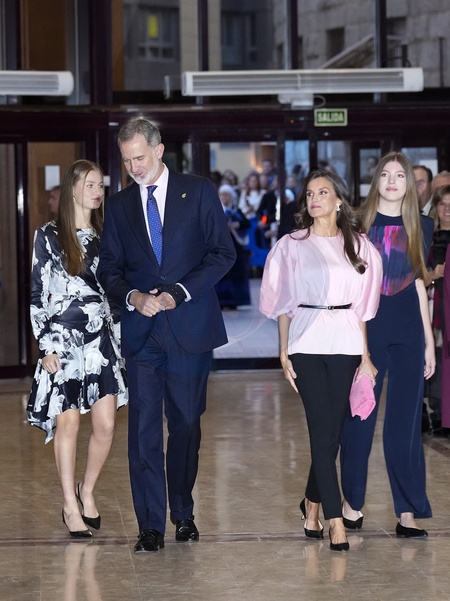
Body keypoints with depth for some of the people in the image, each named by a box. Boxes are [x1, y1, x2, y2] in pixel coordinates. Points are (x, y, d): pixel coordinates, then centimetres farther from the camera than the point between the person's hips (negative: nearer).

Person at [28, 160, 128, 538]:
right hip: (63, 339, -4)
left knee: (106, 425, -2)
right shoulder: (49, 237, -1)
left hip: (101, 339, 4)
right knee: (68, 423, -2)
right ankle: (71, 506, 9)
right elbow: (38, 294, -2)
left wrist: (118, 339, 12)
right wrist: (46, 346, -8)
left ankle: (87, 491, 20)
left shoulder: (102, 236, 12)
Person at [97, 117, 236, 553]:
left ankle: (183, 514, 22)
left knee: (186, 423, 7)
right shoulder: (119, 205, 11)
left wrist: (179, 293, -12)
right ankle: (151, 525, 1)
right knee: (143, 427, -4)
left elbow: (223, 252, -2)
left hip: (190, 326, -1)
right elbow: (108, 268, 12)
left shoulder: (199, 193, 2)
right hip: (141, 331, 2)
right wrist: (133, 297, -9)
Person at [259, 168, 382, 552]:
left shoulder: (357, 246, 9)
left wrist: (366, 355, 6)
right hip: (306, 344, -2)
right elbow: (284, 304, 4)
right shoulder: (292, 246, 4)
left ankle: (313, 503, 25)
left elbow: (361, 305, 10)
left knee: (332, 432, 4)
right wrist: (283, 353, -2)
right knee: (324, 431, -8)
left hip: (344, 344, 2)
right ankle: (335, 520, -9)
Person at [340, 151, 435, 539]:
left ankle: (408, 513, 5)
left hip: (407, 332, 1)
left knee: (405, 423, 1)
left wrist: (429, 341, 8)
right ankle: (353, 503, 17)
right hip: (363, 329, -1)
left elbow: (419, 283, 11)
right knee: (357, 421, 3)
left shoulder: (421, 227, 7)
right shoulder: (358, 224, 2)